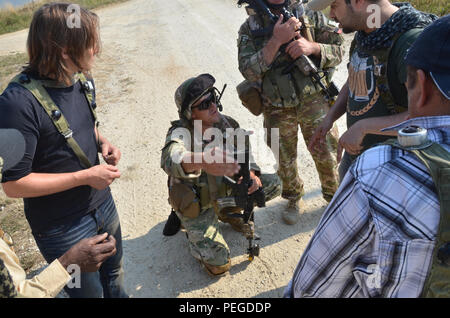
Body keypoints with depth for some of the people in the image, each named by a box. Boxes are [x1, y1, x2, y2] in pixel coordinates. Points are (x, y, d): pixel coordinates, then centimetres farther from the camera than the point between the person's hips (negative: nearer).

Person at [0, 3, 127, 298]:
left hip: (103, 204, 7)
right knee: (89, 291, 17)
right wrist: (85, 177, -23)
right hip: (63, 228, -6)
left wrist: (102, 142, -5)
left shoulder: (84, 80, -3)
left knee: (114, 271, 28)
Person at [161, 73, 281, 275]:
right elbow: (171, 158, -51)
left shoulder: (226, 123, -10)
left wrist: (251, 173, -19)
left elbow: (244, 151, 3)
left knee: (273, 184, -3)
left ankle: (229, 212, 16)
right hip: (197, 205, -5)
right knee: (218, 264, -14)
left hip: (225, 191, 5)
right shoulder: (180, 133, -28)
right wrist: (201, 161, -74)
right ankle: (190, 226, 14)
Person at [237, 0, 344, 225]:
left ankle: (334, 196, 36)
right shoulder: (249, 28, -3)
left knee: (326, 155, 8)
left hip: (313, 101, 0)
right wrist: (277, 40, -24)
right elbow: (249, 71, -15)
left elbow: (338, 49, 0)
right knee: (285, 161, 14)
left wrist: (312, 47, -20)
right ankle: (294, 200, 40)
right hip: (277, 109, 0)